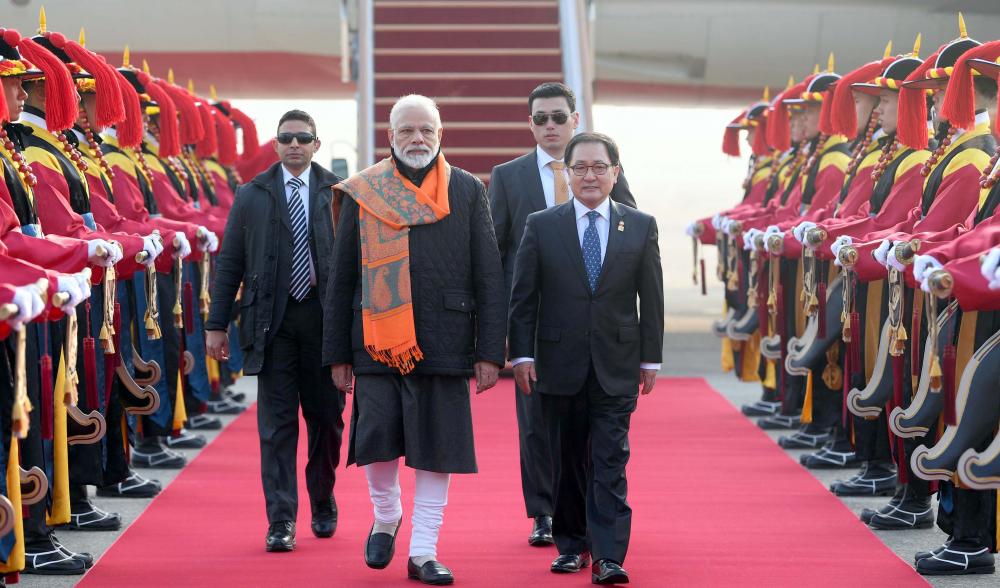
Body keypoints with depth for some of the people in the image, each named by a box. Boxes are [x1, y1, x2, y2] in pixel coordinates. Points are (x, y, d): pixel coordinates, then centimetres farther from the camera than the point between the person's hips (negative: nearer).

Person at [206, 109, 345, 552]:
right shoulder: (252, 196, 6)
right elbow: (229, 264, 7)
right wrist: (216, 324, 2)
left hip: (324, 316, 0)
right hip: (273, 320, 0)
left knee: (326, 417, 10)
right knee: (277, 424, -2)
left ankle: (323, 502, 32)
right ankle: (281, 521, 1)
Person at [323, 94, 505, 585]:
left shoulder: (468, 191, 6)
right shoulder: (362, 193, 6)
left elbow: (488, 278, 4)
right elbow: (341, 280, 7)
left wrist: (489, 351, -2)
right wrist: (338, 354, 3)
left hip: (443, 345, 0)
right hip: (377, 341, 0)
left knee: (437, 447, 2)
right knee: (376, 440, -3)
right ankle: (385, 517, 26)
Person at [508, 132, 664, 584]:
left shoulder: (641, 227, 4)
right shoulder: (541, 226, 2)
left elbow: (651, 298, 6)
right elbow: (523, 298, 2)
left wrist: (650, 359, 4)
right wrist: (522, 355, -4)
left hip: (616, 368, -1)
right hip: (560, 366, 1)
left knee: (610, 462, -5)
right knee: (568, 460, 9)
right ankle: (572, 545, 22)